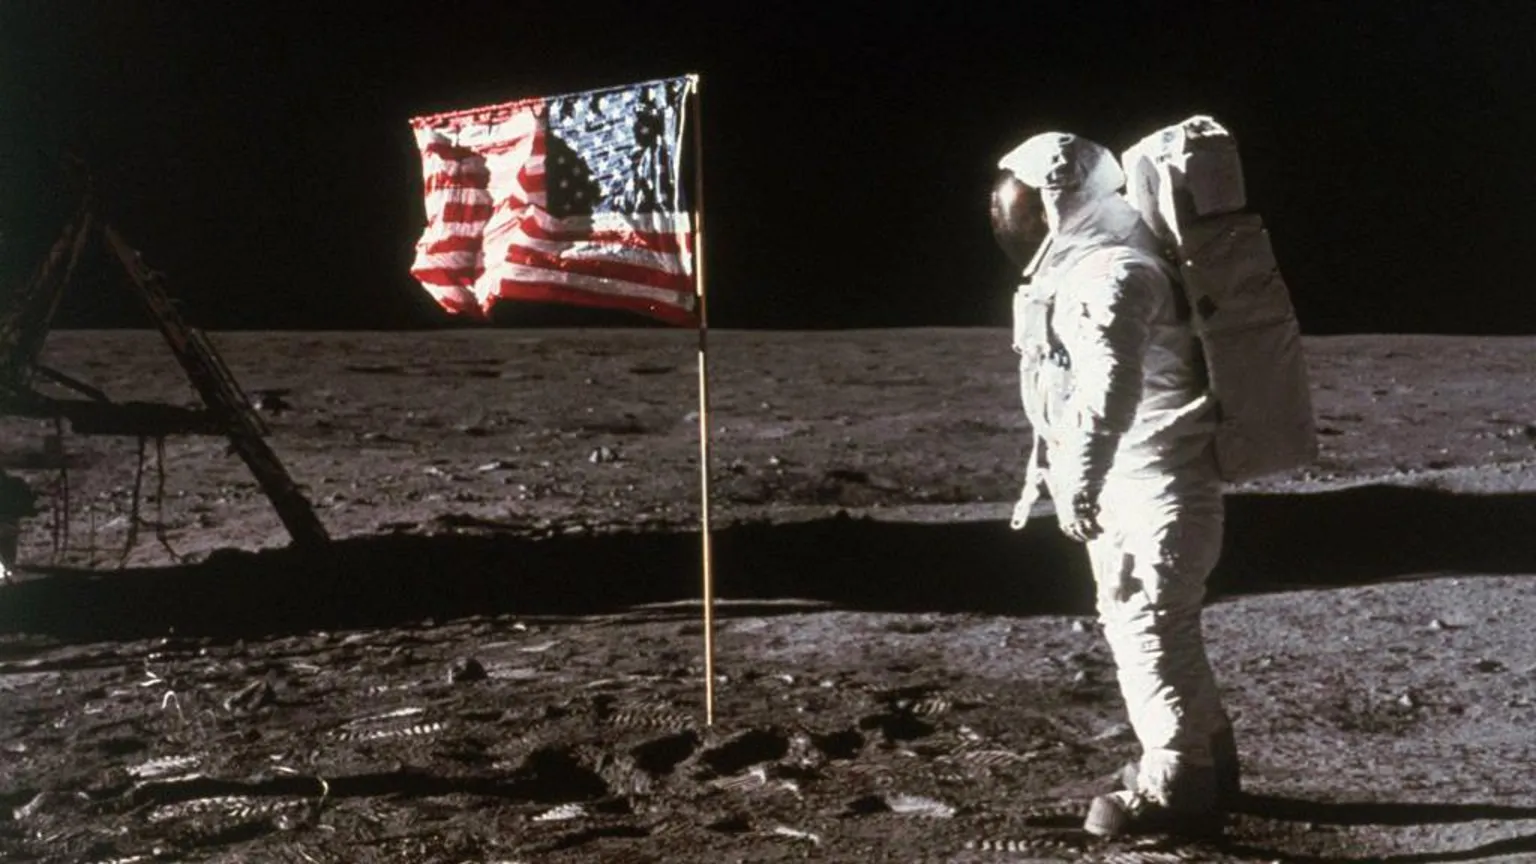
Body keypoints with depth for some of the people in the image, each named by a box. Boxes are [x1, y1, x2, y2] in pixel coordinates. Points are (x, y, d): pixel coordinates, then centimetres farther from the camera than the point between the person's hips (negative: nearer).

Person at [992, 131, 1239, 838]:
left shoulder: (1110, 272, -19)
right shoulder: (1072, 266, 16)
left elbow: (1111, 387, -35)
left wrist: (1080, 484, -40)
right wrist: (1041, 474, 28)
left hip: (1154, 485, -11)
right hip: (1129, 484, 11)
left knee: (1148, 629, -4)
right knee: (1149, 626, 18)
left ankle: (1175, 789, 9)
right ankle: (1204, 761, 33)